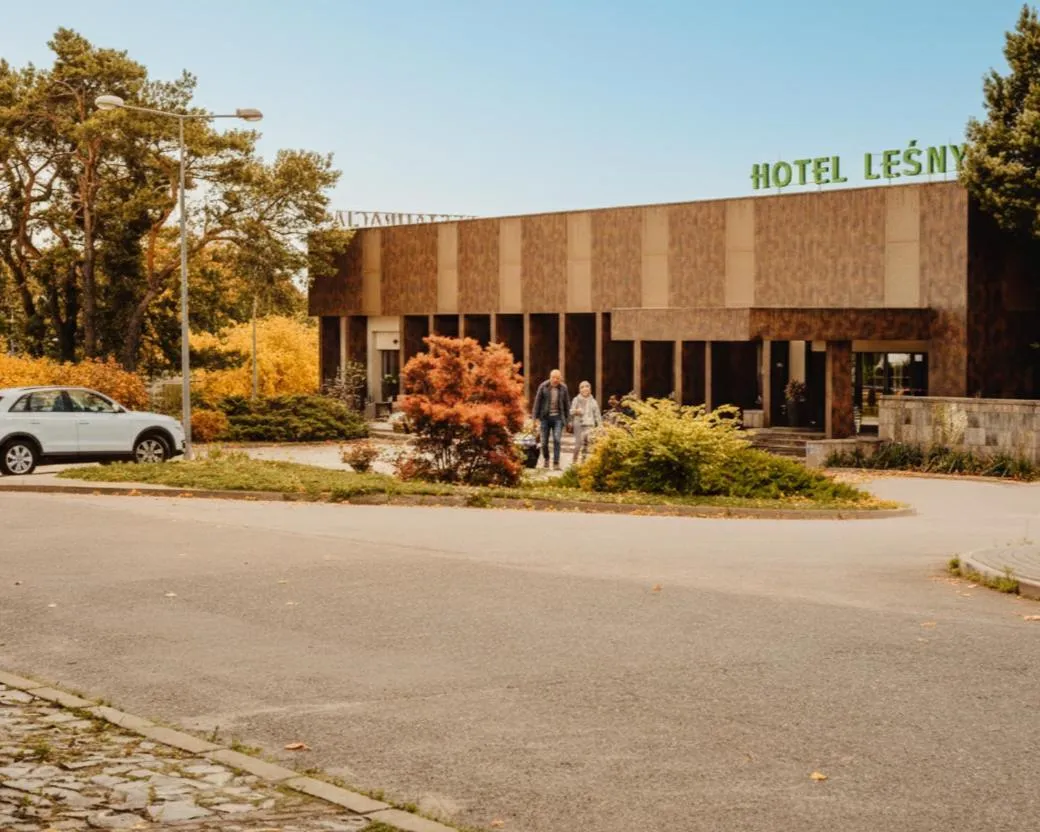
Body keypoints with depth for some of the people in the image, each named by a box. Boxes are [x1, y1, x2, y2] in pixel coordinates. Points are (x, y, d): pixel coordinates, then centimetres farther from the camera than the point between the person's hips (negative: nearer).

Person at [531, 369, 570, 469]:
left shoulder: (563, 388, 1)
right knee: (544, 441, 5)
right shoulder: (543, 386, -4)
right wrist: (535, 417, -3)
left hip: (558, 417, 0)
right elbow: (537, 401, 0)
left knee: (557, 440, -12)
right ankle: (546, 459, 32)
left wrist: (568, 418, 8)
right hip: (545, 417, 0)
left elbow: (567, 403, 9)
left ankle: (556, 463, -9)